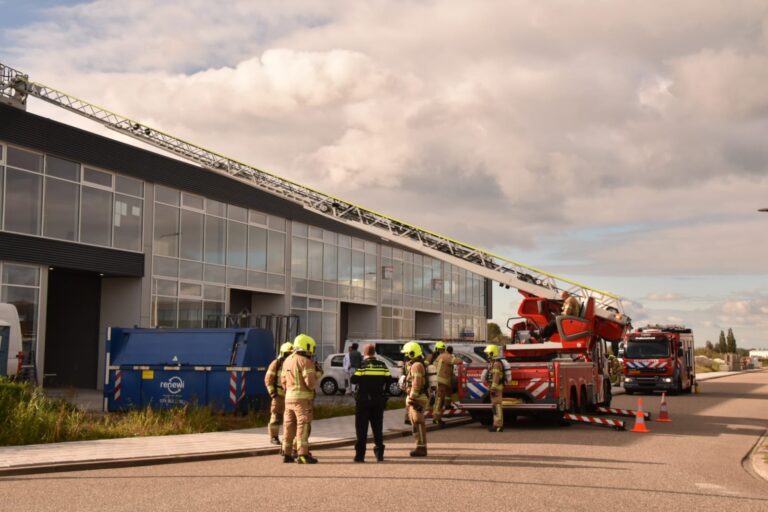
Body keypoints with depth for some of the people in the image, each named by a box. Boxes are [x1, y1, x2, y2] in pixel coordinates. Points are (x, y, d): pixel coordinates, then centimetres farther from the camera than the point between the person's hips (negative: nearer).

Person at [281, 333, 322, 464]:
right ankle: (302, 455, -11)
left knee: (290, 426, 13)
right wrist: (318, 374, -2)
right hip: (303, 398, -8)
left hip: (289, 398, 8)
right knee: (303, 426, -7)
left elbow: (283, 381, 19)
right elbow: (310, 382, -18)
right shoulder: (306, 362, -13)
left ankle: (287, 454, 17)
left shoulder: (287, 361, 13)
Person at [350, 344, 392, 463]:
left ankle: (360, 455, -1)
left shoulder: (362, 365, -10)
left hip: (363, 400, -3)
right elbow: (389, 380, 0)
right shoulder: (382, 365, 2)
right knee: (377, 428, 12)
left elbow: (353, 380, -15)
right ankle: (379, 454, 10)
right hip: (378, 400, 3)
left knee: (361, 429, 2)